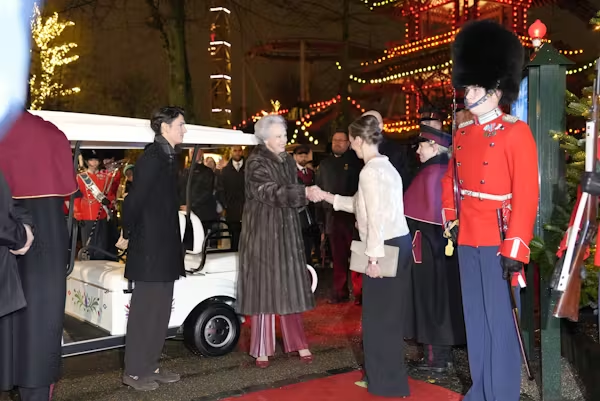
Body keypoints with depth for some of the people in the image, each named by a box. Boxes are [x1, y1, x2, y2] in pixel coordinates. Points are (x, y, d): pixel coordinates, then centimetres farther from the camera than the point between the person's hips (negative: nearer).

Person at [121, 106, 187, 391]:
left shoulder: (167, 157, 13)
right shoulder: (152, 157, -16)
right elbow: (134, 199, -20)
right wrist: (128, 232, -8)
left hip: (164, 247, 9)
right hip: (149, 247, -9)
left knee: (160, 309, 14)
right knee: (145, 308, -1)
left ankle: (150, 367, 24)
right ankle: (133, 372, 11)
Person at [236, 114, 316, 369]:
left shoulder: (287, 161, 10)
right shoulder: (256, 164, -11)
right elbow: (273, 193, -25)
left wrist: (305, 195, -4)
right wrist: (304, 193, -35)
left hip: (286, 233, 6)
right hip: (263, 233, -6)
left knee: (290, 288, 9)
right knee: (264, 289, 0)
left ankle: (297, 342, 18)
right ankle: (262, 349, 10)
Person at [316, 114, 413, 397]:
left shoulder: (370, 171, -15)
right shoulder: (385, 166, 15)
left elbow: (376, 217, -20)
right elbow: (362, 204, 22)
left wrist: (373, 257, -19)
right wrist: (329, 198, 26)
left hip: (386, 247, -10)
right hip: (398, 244, 10)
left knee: (378, 316, 1)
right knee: (389, 314, 16)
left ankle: (386, 383, 12)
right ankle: (384, 377, 28)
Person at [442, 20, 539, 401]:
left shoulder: (516, 132, -9)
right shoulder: (463, 133, 10)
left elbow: (527, 193, -15)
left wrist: (515, 248, -20)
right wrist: (451, 219, 9)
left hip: (498, 242, -6)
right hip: (467, 240, 7)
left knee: (500, 321, 3)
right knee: (475, 319, 15)